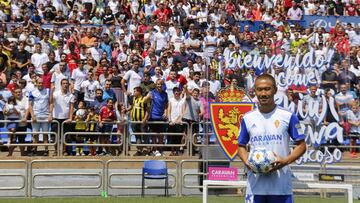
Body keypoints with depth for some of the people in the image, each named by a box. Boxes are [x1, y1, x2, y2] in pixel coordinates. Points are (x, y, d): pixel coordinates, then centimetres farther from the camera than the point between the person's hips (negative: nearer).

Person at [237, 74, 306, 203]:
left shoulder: (288, 116, -1)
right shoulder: (247, 118, 6)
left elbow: (301, 145, 3)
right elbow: (241, 146, 15)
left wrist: (286, 161, -14)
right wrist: (247, 162, -6)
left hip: (281, 184, -1)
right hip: (255, 184, 2)